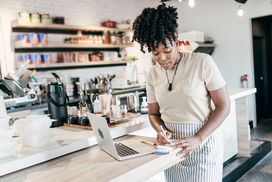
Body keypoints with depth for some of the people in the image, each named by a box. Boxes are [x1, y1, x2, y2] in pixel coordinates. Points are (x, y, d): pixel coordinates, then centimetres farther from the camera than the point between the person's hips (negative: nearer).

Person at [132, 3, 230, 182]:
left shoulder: (202, 62, -13)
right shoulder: (153, 74, 0)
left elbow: (223, 106, -10)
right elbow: (153, 113, 9)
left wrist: (198, 138, -20)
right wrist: (160, 130, -13)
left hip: (204, 141, -4)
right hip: (173, 145, 4)